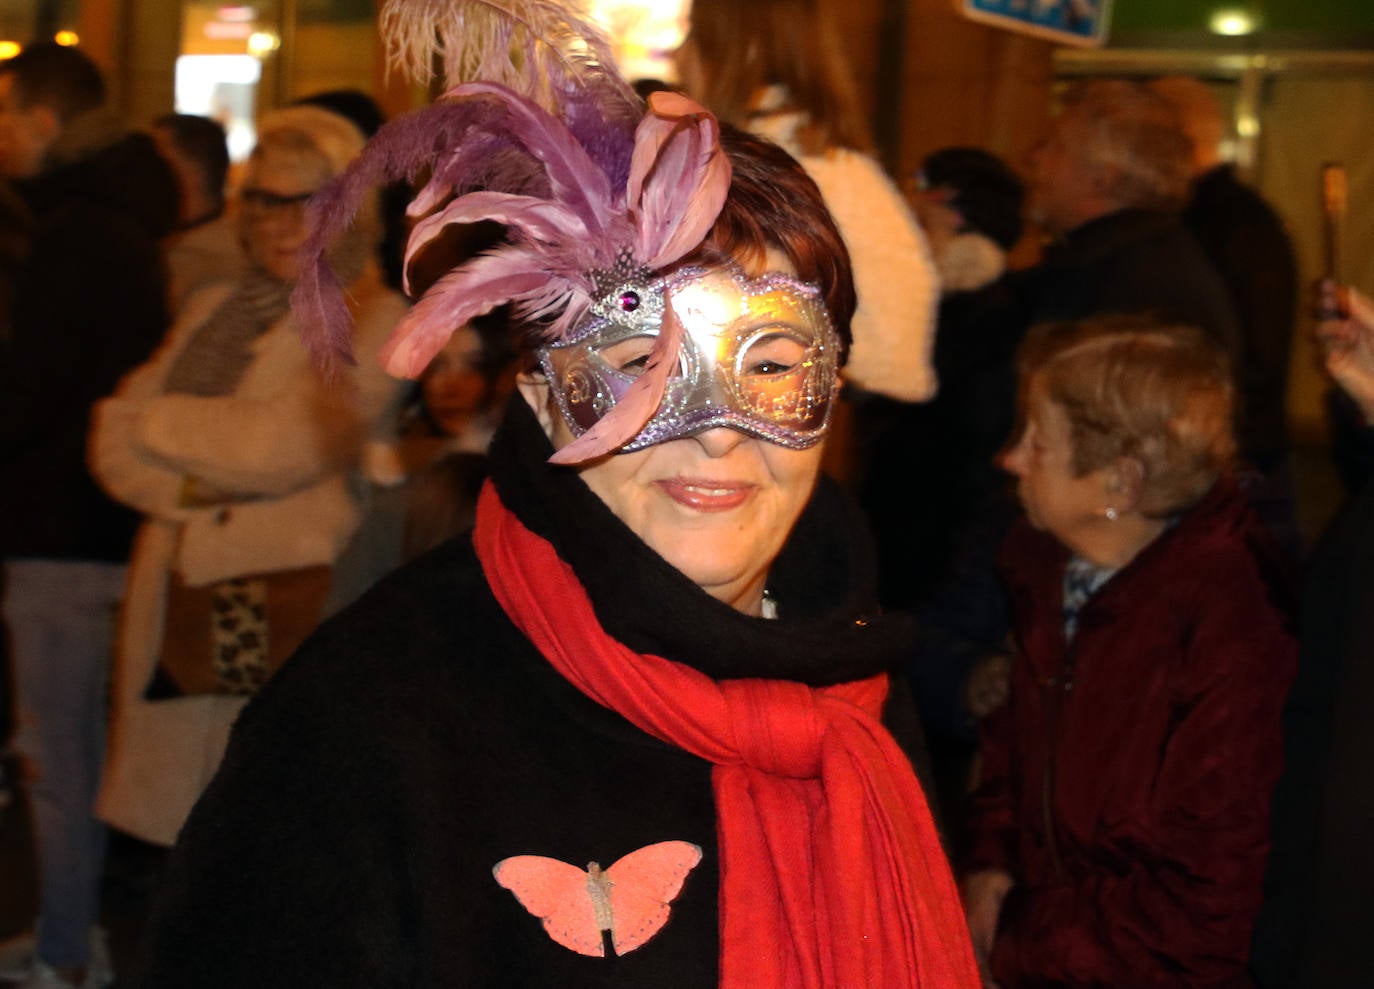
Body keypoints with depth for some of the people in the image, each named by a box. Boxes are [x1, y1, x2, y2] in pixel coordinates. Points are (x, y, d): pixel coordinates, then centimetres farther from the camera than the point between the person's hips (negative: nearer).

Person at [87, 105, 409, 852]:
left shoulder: (376, 320, -1)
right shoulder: (211, 311, 19)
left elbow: (287, 445, -13)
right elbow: (114, 438, 11)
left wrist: (161, 423, 1)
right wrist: (189, 488, -8)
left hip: (291, 612, -5)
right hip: (180, 614, 6)